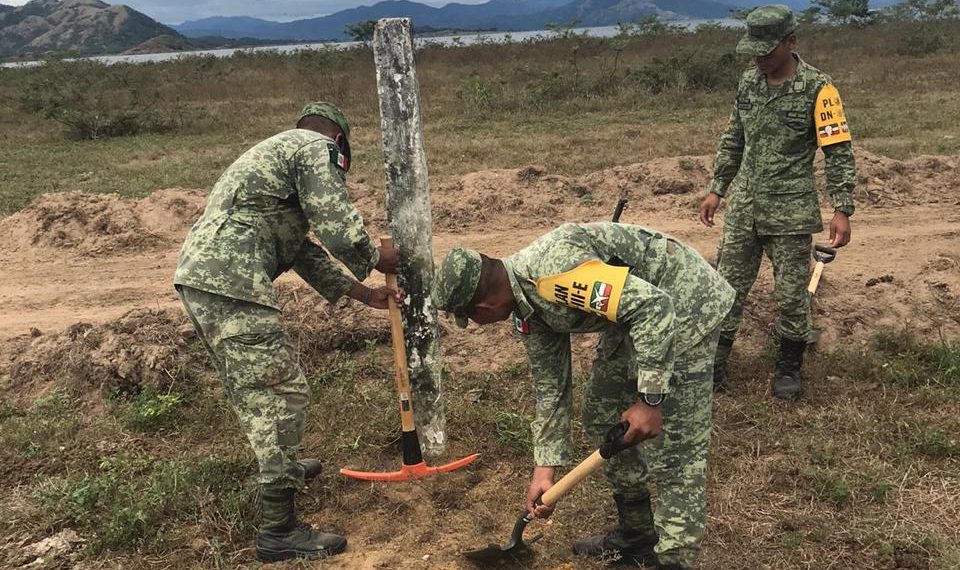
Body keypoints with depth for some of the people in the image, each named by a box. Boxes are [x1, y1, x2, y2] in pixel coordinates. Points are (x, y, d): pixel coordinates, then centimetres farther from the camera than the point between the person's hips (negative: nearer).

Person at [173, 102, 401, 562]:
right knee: (280, 393, -4)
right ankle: (280, 532, 1)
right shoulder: (316, 148, 1)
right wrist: (379, 260, 11)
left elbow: (304, 250, 29)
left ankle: (281, 468, 46)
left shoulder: (277, 152, 31)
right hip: (231, 285, -10)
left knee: (255, 388, 26)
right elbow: (340, 231, -10)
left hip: (199, 278, 10)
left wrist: (364, 293, 28)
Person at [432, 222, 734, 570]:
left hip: (683, 306, -10)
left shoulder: (553, 272, -31)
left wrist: (650, 399, -28)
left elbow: (654, 307, -32)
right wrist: (544, 469, 5)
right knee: (601, 417, 15)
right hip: (634, 314, 10)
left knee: (672, 449, -7)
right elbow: (551, 389, 7)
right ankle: (637, 533, 29)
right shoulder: (527, 308, 0)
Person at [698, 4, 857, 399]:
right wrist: (717, 189, 14)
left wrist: (842, 210, -15)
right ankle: (716, 360, 19)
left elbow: (838, 152, -10)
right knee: (728, 287, 6)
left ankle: (789, 367, 22)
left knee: (791, 294, 5)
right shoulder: (748, 81, 6)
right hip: (742, 206, 5)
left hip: (791, 210, -4)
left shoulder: (817, 89, -10)